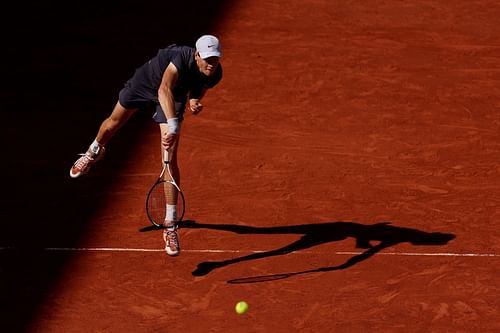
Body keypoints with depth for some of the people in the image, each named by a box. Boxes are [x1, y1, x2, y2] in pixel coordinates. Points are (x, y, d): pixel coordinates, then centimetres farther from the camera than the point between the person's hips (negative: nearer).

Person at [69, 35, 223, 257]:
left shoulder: (215, 75, -26)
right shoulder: (182, 57, -44)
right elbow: (164, 89, -59)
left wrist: (194, 102, -24)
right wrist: (173, 125, -70)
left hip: (175, 97, 2)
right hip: (146, 81, -2)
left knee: (170, 157, -14)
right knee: (114, 122, 27)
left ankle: (170, 224, -8)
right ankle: (94, 151, 65)